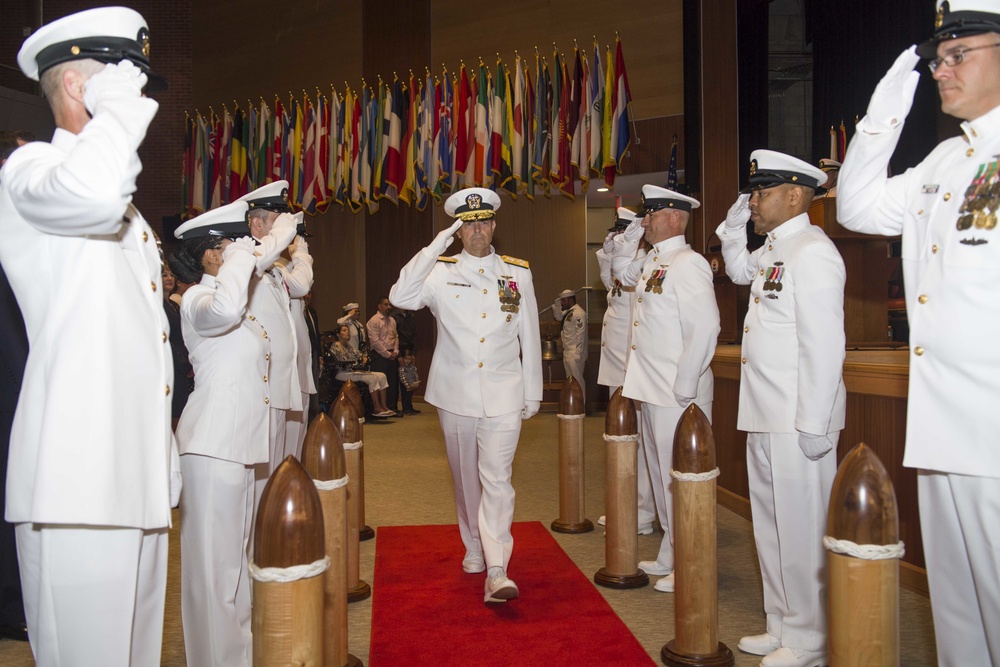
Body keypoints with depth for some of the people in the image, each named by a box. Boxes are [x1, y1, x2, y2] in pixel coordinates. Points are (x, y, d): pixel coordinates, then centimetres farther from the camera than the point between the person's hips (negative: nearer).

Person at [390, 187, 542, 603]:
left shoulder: (518, 274, 6)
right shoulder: (441, 272, 1)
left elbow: (530, 338, 9)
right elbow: (401, 298, -18)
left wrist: (533, 393, 9)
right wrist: (435, 247, -18)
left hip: (503, 394, -1)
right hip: (455, 393, 1)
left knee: (497, 478, -9)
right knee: (465, 477, 14)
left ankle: (497, 571, -10)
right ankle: (474, 548, 34)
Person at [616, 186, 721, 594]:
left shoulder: (687, 263, -15)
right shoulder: (651, 262, 13)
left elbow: (705, 326, -23)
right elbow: (620, 273, 32)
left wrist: (684, 388, -20)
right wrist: (630, 237, 15)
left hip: (677, 396, -9)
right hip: (651, 391, 10)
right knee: (663, 477, 18)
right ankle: (670, 557, 32)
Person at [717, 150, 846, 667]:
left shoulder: (812, 251, -15)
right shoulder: (771, 250, 14)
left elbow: (825, 344, -21)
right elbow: (739, 271, 37)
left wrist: (813, 425, -21)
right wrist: (733, 228, 20)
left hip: (797, 419, -10)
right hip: (765, 416, 10)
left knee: (801, 528, 2)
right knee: (771, 525, 18)